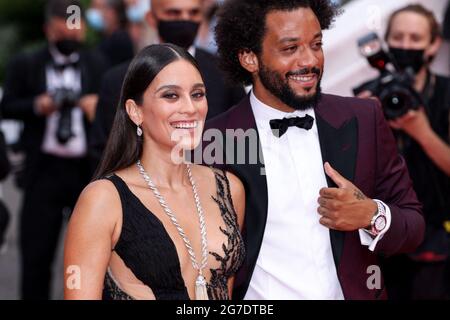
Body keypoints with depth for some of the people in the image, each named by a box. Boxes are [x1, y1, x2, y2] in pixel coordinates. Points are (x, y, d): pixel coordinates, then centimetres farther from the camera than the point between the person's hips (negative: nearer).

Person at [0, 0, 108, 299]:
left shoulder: (98, 65, 7)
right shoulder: (26, 64, 5)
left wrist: (99, 107, -15)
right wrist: (36, 106, -15)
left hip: (88, 168, 1)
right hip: (44, 169, -1)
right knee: (36, 250, 3)